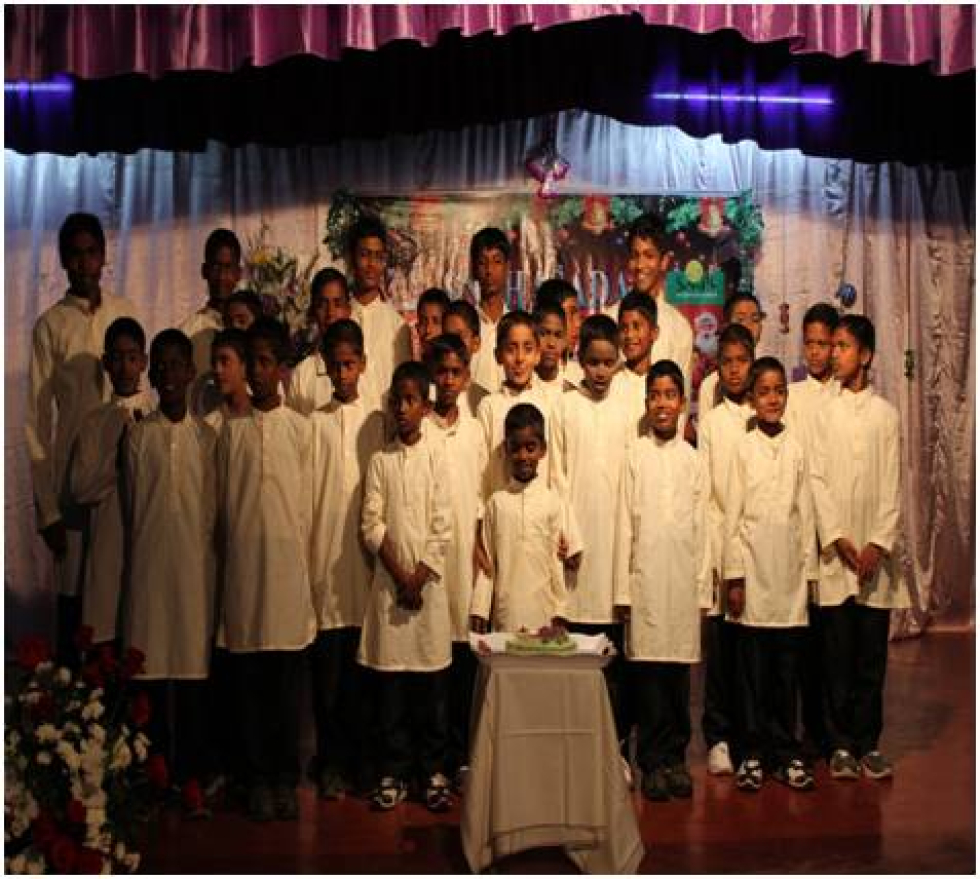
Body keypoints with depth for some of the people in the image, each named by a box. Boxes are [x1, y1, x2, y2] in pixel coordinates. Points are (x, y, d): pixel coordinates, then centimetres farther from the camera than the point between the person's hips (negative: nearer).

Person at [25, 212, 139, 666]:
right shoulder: (49, 325, -4)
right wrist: (46, 509, -6)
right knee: (72, 593, 4)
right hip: (73, 477, -2)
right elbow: (37, 421, -4)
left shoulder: (126, 312, 5)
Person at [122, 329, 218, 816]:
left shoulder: (206, 435, 3)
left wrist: (209, 556, 2)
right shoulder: (138, 434, 4)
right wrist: (134, 559, 3)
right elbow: (130, 503, 6)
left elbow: (212, 505, 5)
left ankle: (192, 775, 12)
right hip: (149, 560, 0)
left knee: (194, 664, 2)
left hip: (195, 561, 0)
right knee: (150, 665, 3)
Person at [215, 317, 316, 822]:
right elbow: (222, 500, 7)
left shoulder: (301, 429, 3)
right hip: (242, 562, 1)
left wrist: (300, 561, 3)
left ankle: (286, 778, 17)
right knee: (248, 680, 5)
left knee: (287, 679, 5)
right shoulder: (231, 429, 5)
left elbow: (305, 503, 5)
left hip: (287, 563, -1)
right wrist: (229, 557, 4)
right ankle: (257, 778, 18)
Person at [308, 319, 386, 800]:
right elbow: (304, 493, 4)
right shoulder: (314, 422, 5)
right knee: (327, 666, 2)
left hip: (367, 554, 1)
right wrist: (304, 557, -2)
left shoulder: (378, 422, 7)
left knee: (362, 667, 5)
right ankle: (331, 763, 14)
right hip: (325, 556, 0)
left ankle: (360, 760, 17)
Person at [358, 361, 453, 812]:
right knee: (391, 679, 5)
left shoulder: (436, 455, 1)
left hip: (428, 580, -1)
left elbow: (443, 526, -4)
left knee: (430, 680, 3)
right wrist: (400, 576, -9)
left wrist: (419, 576, -10)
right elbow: (371, 525, -1)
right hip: (389, 580, 2)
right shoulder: (380, 461, 6)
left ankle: (433, 770, 14)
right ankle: (394, 772, 15)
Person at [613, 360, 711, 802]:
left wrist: (703, 590, 5)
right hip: (644, 579, -2)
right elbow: (623, 525, 1)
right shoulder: (633, 455, 2)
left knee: (679, 670, 6)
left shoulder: (693, 460, 9)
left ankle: (676, 756, 17)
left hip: (683, 579, 2)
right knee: (647, 669, -1)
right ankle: (654, 761, 9)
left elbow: (702, 529, 10)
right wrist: (622, 590, -2)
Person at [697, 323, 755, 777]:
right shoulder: (710, 422, 5)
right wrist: (714, 555, -5)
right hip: (722, 546, 0)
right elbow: (703, 494, 2)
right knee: (720, 645, 1)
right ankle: (719, 737, 13)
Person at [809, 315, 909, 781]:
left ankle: (868, 743, 15)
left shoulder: (885, 413, 4)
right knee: (837, 652, 3)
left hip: (875, 552, 0)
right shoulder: (822, 411, 4)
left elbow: (893, 485, 1)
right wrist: (838, 539, -8)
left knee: (872, 652, 5)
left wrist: (879, 545, -8)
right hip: (834, 551, 0)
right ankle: (841, 743, 13)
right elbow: (817, 480, 1)